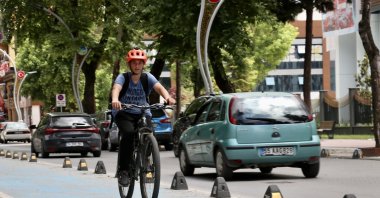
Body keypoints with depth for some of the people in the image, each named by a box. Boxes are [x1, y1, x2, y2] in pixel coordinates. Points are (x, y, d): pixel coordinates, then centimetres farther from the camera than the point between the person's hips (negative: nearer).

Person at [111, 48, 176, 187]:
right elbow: (116, 88, -31)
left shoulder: (148, 78, -5)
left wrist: (167, 97, -46)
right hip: (124, 113, -2)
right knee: (128, 133, -30)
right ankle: (123, 170, -22)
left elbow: (159, 87, -23)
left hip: (142, 113, 2)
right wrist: (115, 100, -55)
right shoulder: (123, 77, -10)